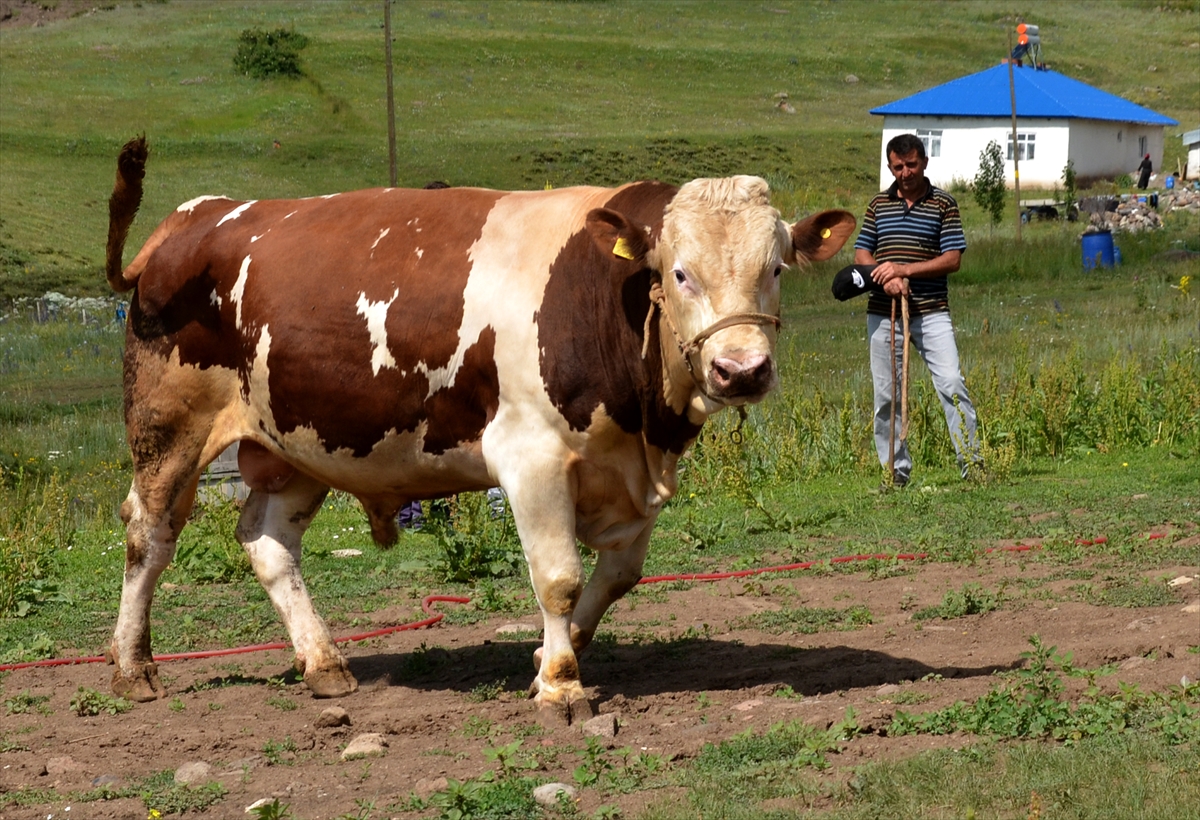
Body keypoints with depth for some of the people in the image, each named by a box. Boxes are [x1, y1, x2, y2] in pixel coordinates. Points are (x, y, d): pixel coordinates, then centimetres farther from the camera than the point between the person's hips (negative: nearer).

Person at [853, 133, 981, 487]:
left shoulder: (943, 204, 2)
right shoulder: (879, 204, 11)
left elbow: (952, 259, -4)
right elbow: (861, 254, 11)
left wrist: (904, 269, -14)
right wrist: (886, 278, -10)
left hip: (931, 312, -3)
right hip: (883, 312, 3)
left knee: (952, 385, -12)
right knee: (885, 394, 3)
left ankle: (971, 462, -7)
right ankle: (896, 470, 11)